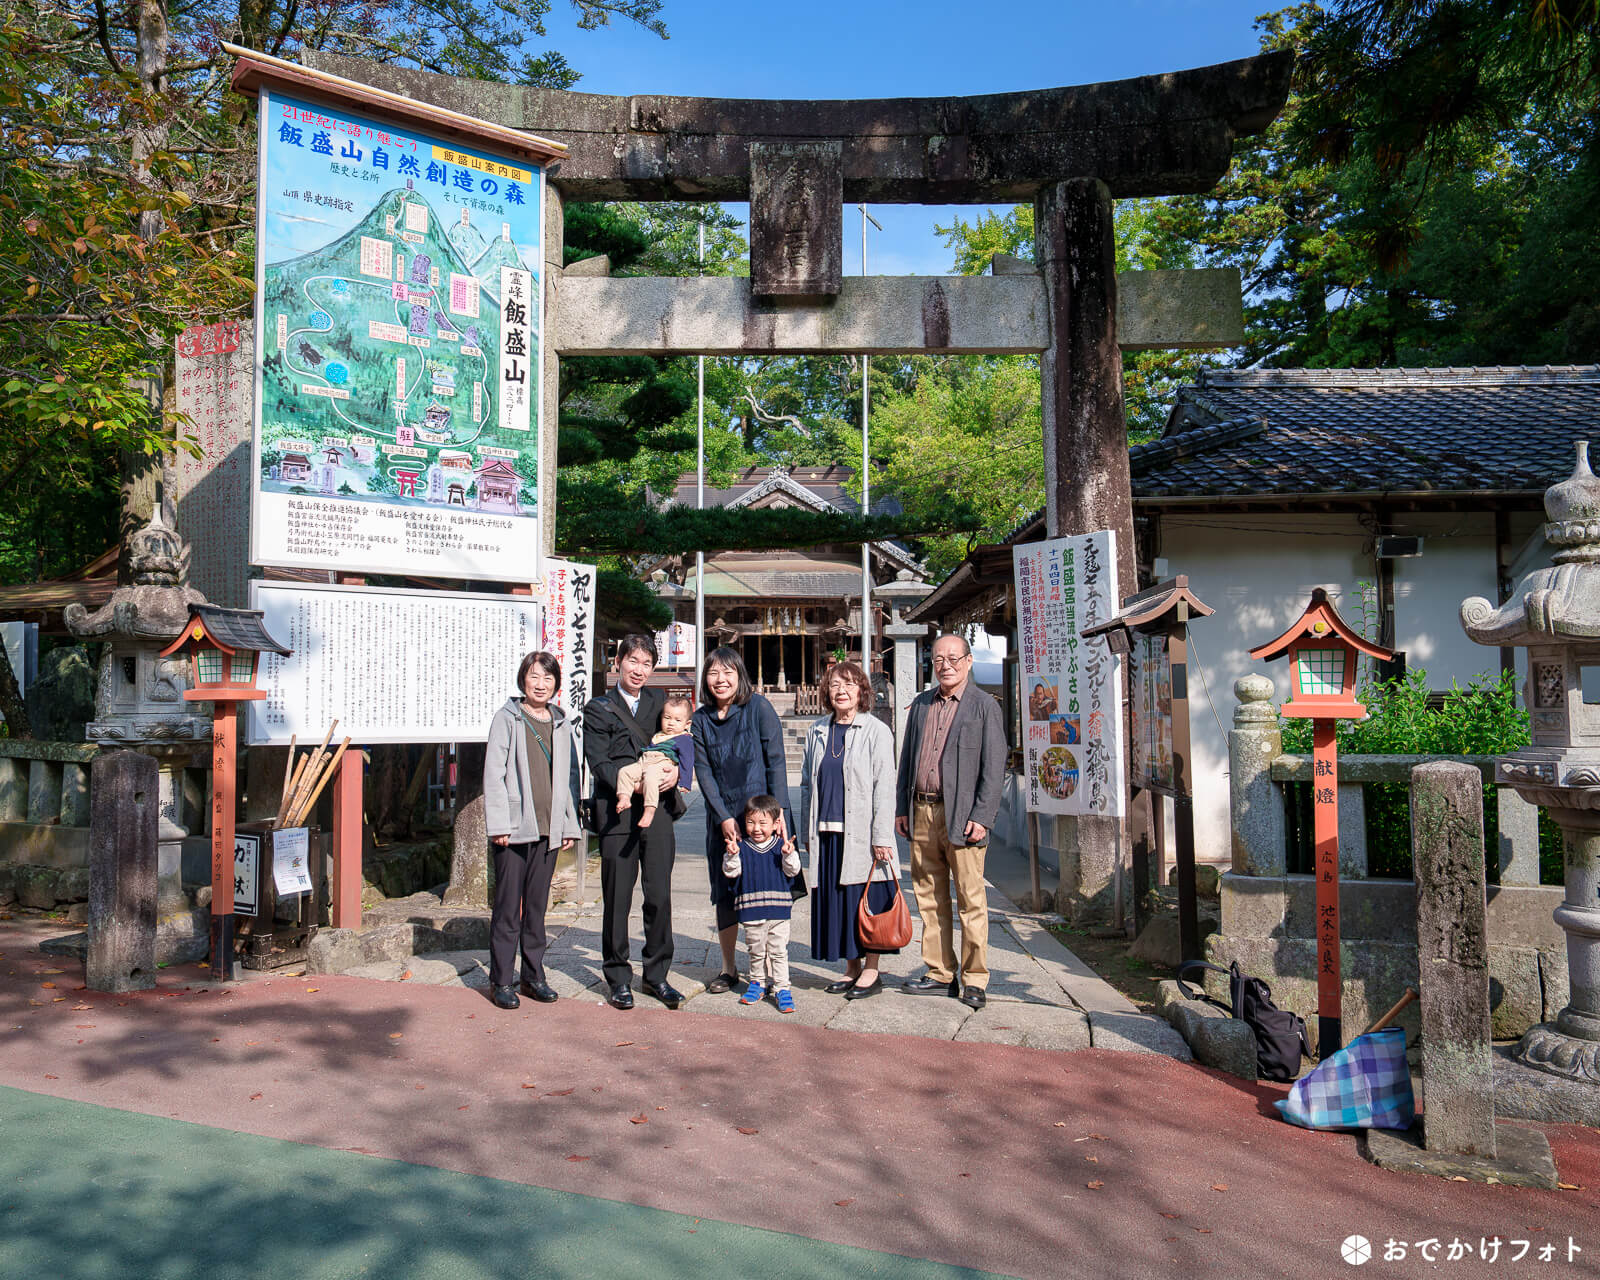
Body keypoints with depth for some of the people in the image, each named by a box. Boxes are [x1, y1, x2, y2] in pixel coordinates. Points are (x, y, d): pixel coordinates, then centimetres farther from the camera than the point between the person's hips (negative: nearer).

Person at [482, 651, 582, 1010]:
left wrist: (571, 824, 10)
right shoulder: (507, 718, -1)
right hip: (513, 830, -4)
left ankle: (534, 975, 21)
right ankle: (501, 980, 10)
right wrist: (499, 824, -12)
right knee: (507, 908, 0)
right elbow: (494, 774, -5)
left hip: (548, 830, 4)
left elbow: (570, 775, 15)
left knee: (537, 906, 11)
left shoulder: (561, 724, 12)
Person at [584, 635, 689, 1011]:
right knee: (617, 899, 3)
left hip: (657, 810, 3)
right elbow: (599, 763, -5)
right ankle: (618, 978, 15)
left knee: (659, 896, 4)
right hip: (618, 812, -3)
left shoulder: (658, 701, 14)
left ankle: (657, 974, 17)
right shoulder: (598, 709, 3)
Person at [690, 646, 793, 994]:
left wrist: (778, 811, -12)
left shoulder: (758, 707, -5)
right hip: (722, 818, 4)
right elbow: (703, 771, 2)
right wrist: (724, 818, -8)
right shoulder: (701, 719, 5)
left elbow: (776, 762, -6)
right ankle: (728, 969, 21)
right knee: (725, 893, 8)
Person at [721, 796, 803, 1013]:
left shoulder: (781, 846, 0)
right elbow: (731, 872, -5)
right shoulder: (742, 848, 1)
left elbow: (792, 871, -4)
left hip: (778, 909, -1)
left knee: (778, 951, 0)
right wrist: (732, 856, -22)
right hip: (751, 910, 1)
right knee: (756, 951, 14)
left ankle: (781, 988, 7)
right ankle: (758, 983, 29)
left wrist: (789, 855, -21)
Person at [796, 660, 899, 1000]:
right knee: (834, 903, 9)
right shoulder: (816, 732, 12)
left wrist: (881, 837, -12)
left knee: (867, 901, 1)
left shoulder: (876, 731, -3)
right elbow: (807, 784, 16)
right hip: (827, 834, 5)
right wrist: (807, 832, 12)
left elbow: (884, 787, -7)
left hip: (862, 835, -5)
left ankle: (871, 971, 14)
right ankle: (851, 968, 22)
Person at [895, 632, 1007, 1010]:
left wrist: (982, 816, -12)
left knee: (971, 900, -1)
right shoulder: (920, 705, 15)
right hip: (921, 813, 5)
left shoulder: (985, 706, 0)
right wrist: (901, 808, 11)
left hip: (961, 816, -5)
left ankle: (974, 979, 9)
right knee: (929, 898, 10)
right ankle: (940, 973, 20)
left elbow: (994, 767, -4)